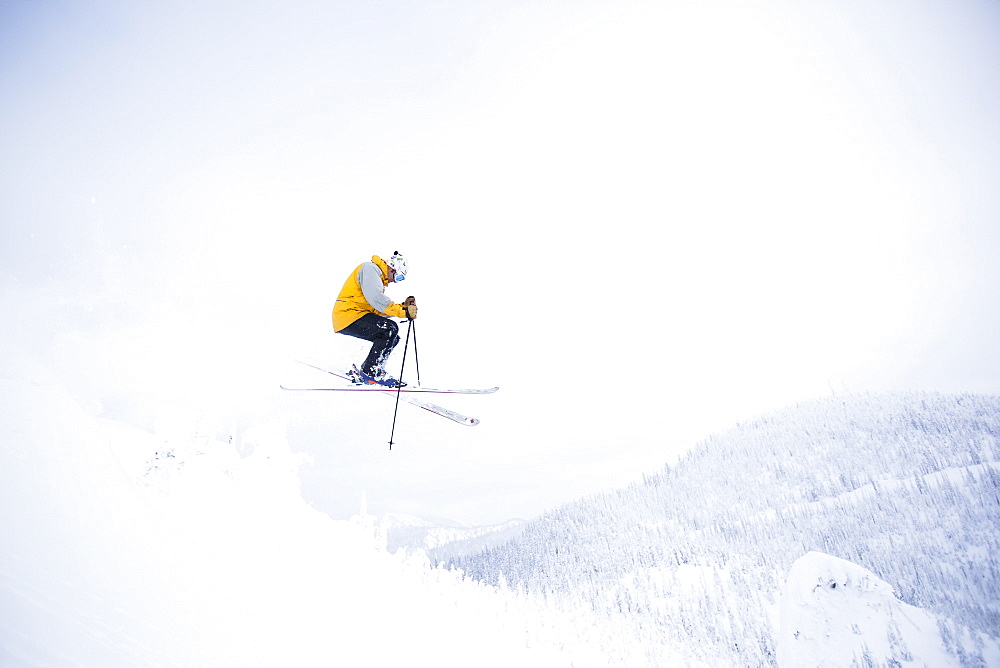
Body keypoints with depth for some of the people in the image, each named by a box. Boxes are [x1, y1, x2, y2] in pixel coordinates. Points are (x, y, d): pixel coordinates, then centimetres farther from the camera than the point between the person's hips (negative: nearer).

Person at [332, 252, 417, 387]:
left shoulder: (379, 277, 24)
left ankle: (360, 372, 6)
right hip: (348, 315, -10)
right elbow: (376, 299, -23)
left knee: (392, 337, 8)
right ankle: (370, 372, -16)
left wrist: (403, 306, 5)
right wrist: (403, 312, -24)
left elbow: (378, 310, 15)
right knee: (390, 328, -21)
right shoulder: (370, 268, -8)